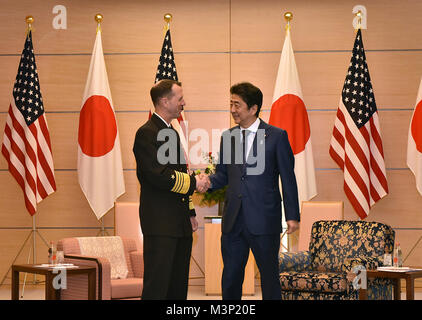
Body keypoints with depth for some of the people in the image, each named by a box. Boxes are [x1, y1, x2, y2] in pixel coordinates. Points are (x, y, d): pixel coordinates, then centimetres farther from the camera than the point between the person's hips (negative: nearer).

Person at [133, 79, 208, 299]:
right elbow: (158, 175, -20)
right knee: (156, 287, -10)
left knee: (178, 287, 10)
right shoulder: (147, 133, -10)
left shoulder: (173, 133, 19)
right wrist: (193, 182, -9)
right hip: (159, 223, -9)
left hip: (180, 223, 9)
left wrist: (190, 213, 19)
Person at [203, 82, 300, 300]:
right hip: (233, 221, 4)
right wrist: (209, 182, -10)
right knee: (230, 276, 9)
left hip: (264, 220, -4)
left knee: (269, 275, 6)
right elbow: (222, 174, 13)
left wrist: (292, 216, -6)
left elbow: (288, 178, -3)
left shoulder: (277, 136, -3)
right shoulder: (227, 137, 10)